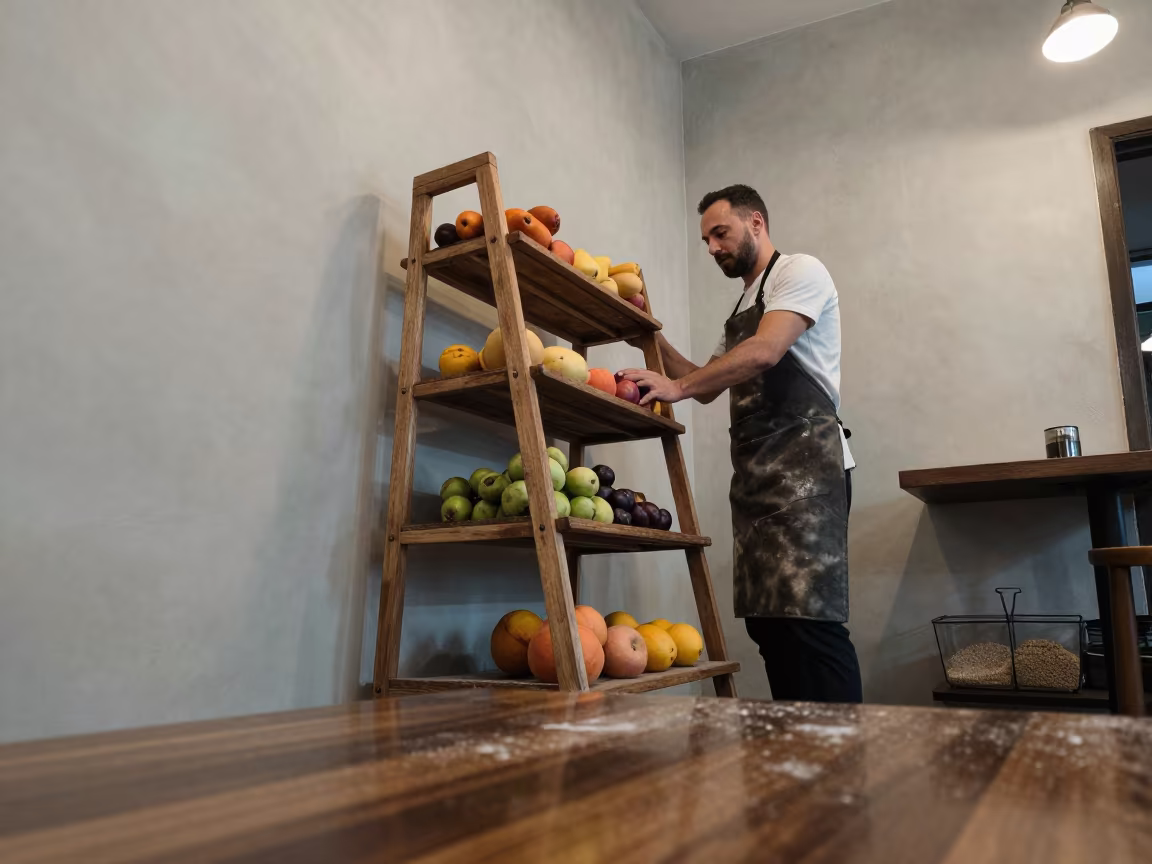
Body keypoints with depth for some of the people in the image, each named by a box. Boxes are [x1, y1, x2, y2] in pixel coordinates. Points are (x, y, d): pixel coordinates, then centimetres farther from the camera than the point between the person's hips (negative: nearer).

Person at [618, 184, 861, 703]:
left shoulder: (799, 272, 1)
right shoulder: (740, 312, 27)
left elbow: (765, 352, -17)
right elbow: (707, 386, 28)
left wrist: (676, 387, -24)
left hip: (804, 463, -9)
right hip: (755, 472, 9)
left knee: (808, 615, -15)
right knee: (767, 618, 6)